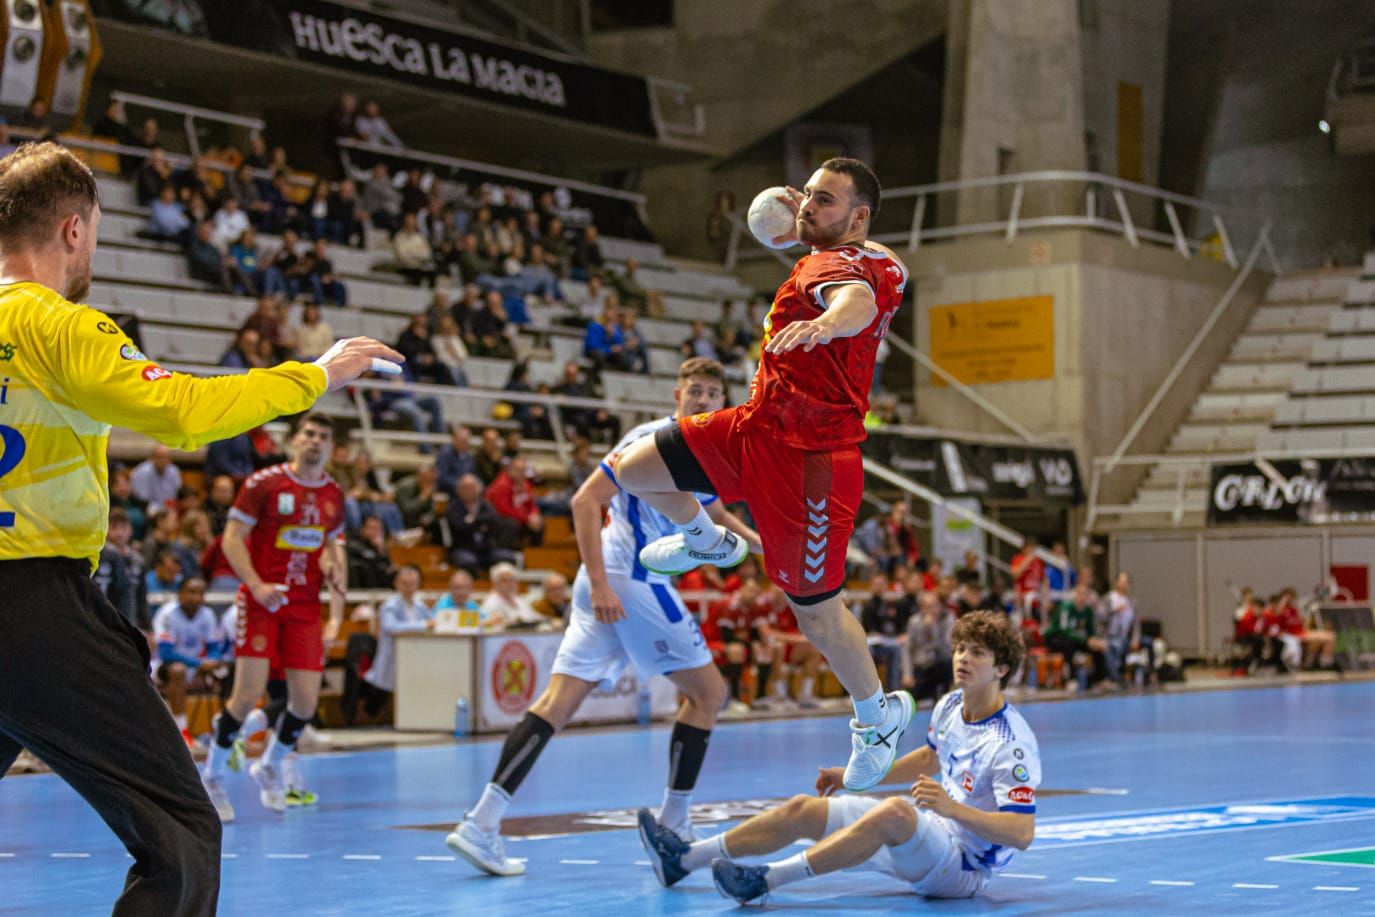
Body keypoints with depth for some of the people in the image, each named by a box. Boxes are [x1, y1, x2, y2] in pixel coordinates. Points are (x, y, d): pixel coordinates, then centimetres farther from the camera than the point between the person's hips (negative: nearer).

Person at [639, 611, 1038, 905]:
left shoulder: (1013, 744, -22)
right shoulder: (949, 706, 5)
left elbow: (1023, 833, -29)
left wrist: (953, 808, -42)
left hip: (965, 863, -9)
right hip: (927, 832, 9)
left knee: (894, 811, -39)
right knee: (803, 809, 5)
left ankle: (766, 879, -39)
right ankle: (683, 858, 7)